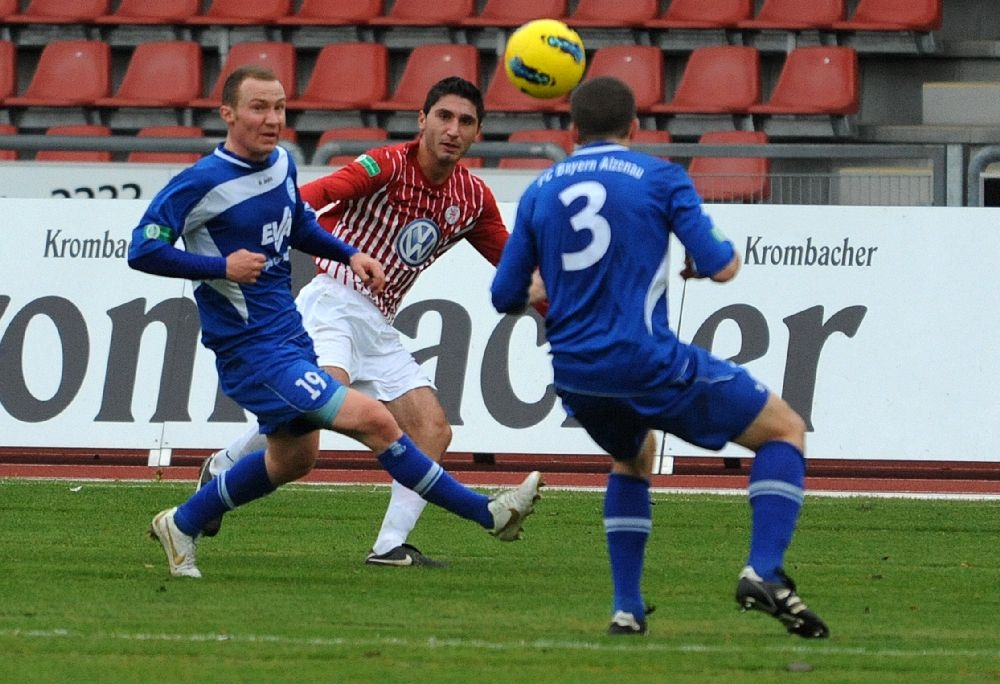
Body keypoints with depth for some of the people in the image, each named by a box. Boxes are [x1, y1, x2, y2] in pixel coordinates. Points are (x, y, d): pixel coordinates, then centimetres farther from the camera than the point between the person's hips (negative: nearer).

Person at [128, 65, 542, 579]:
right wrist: (221, 267, -24)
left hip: (290, 337, 9)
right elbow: (142, 250, -17)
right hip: (252, 349, -9)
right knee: (373, 420, -16)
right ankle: (486, 513, -11)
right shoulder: (201, 183, -17)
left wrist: (349, 254, 8)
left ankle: (182, 525, 39)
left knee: (293, 459, 24)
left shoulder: (282, 164, 6)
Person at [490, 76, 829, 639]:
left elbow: (506, 296, 12)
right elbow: (721, 267, -7)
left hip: (574, 375, 5)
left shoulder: (539, 192, 11)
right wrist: (724, 254, 18)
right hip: (646, 361, -5)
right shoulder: (660, 178, 0)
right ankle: (765, 573, -11)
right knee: (785, 430, 10)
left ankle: (627, 607, 22)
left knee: (633, 461, 36)